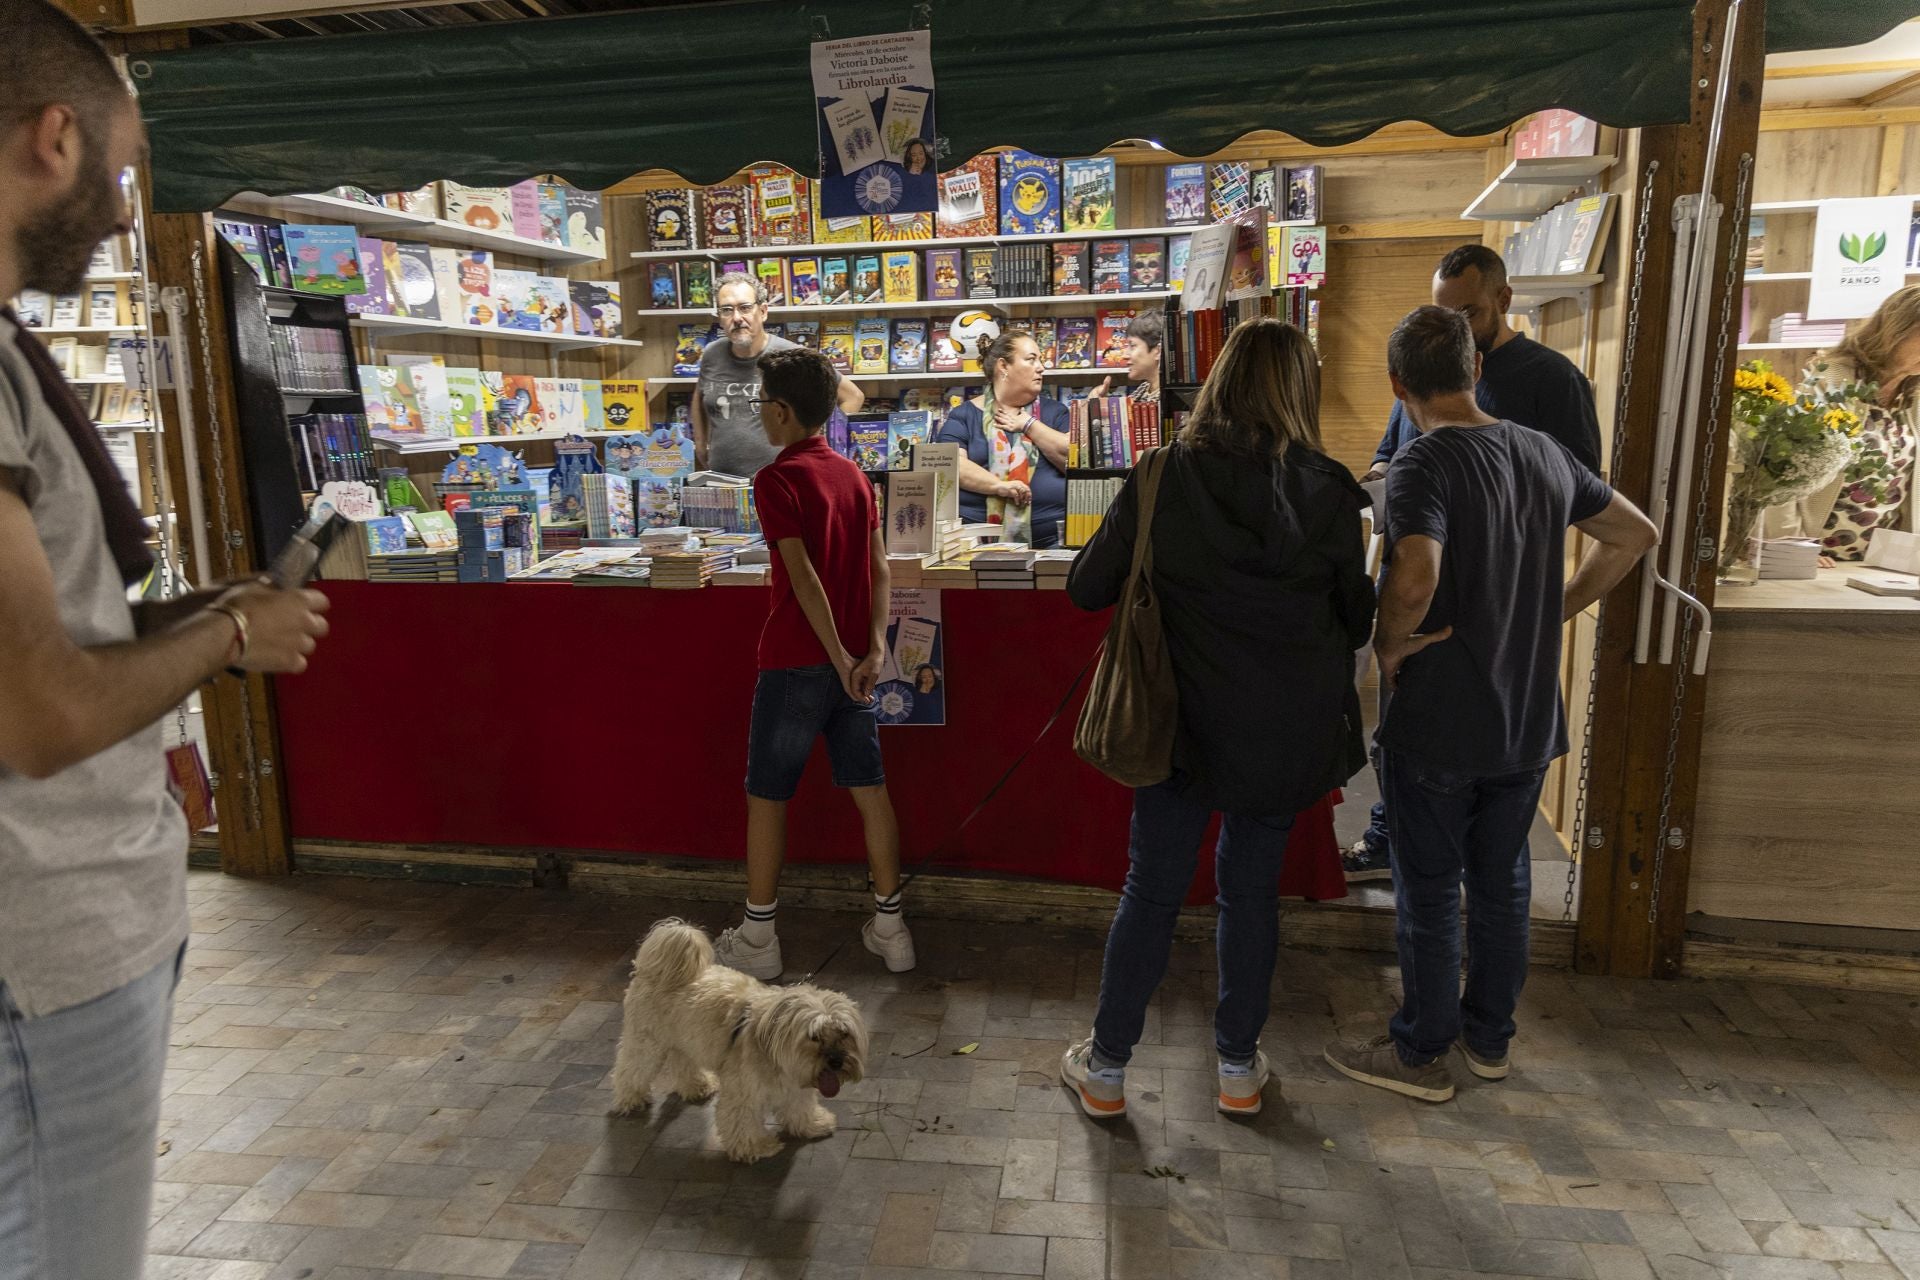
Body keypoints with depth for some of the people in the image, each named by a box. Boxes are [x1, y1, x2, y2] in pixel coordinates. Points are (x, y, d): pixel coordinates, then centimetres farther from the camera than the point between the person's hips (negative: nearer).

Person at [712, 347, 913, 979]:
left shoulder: (777, 478, -12)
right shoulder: (854, 474, 9)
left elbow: (803, 575, -20)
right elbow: (879, 567, 2)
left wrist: (840, 655, -16)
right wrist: (874, 647, -4)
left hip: (797, 661, -6)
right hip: (855, 658, 7)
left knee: (766, 795, 6)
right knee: (869, 789, 11)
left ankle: (757, 939, 16)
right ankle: (890, 927, 19)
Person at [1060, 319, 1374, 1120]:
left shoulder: (1162, 481, -10)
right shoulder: (1328, 493, -8)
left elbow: (1086, 588, -3)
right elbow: (1357, 620, 1)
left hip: (1186, 723, -1)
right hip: (1288, 732, 1)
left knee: (1152, 889, 11)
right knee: (1251, 888, 17)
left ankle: (1106, 1068, 22)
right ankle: (1239, 1067, 30)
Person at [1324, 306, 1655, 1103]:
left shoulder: (1424, 465, -20)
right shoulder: (1545, 454, 3)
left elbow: (1416, 577, -37)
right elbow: (1634, 536, 15)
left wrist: (1389, 645, -19)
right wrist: (1555, 611, 12)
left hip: (1438, 724, -6)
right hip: (1528, 718, 7)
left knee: (1429, 891, 8)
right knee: (1503, 882, 19)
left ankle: (1420, 1054, 23)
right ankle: (1489, 1037, 35)